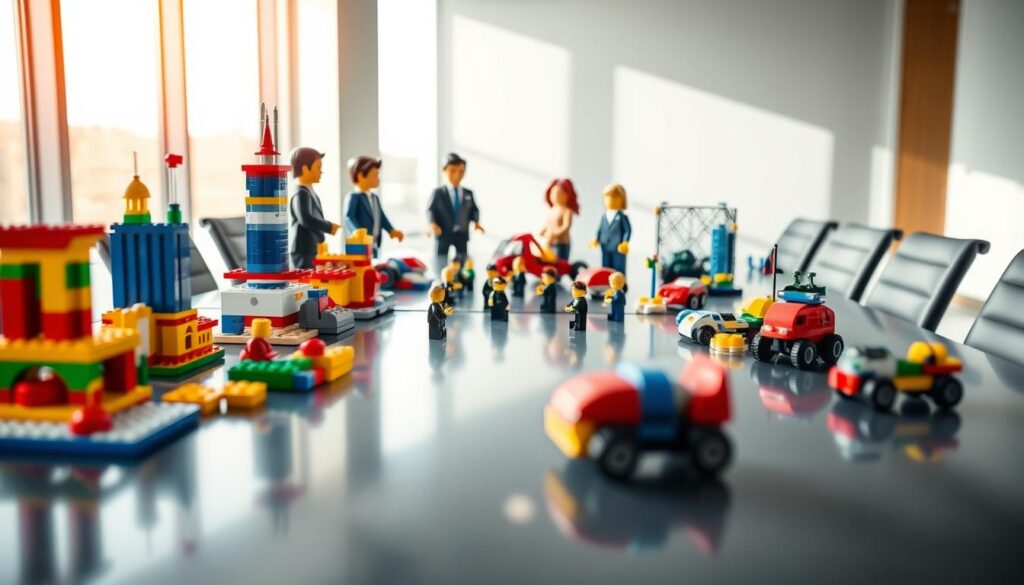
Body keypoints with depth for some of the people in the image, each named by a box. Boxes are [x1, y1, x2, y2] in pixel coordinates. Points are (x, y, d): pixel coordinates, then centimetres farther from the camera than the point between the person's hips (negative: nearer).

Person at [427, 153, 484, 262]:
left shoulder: (468, 193, 8)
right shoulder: (438, 193, -2)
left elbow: (474, 210, 9)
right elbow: (430, 209, -8)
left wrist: (476, 222, -12)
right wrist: (433, 224, -26)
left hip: (461, 235, 3)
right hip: (443, 235, -3)